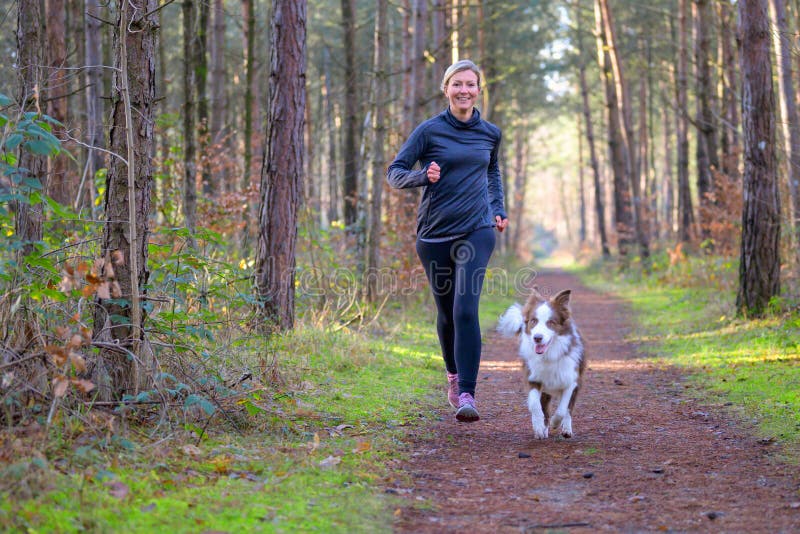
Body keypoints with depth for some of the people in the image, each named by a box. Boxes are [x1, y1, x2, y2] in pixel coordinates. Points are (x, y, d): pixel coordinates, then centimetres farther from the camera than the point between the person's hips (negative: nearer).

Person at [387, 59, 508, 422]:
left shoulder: (490, 134, 7)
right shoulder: (430, 131, -3)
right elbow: (394, 173, -2)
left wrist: (498, 210, 13)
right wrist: (423, 176, -22)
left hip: (477, 232, 0)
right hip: (435, 233, 0)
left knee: (466, 309, -17)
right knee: (446, 312, 12)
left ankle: (467, 394, -19)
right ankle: (454, 374, 40)